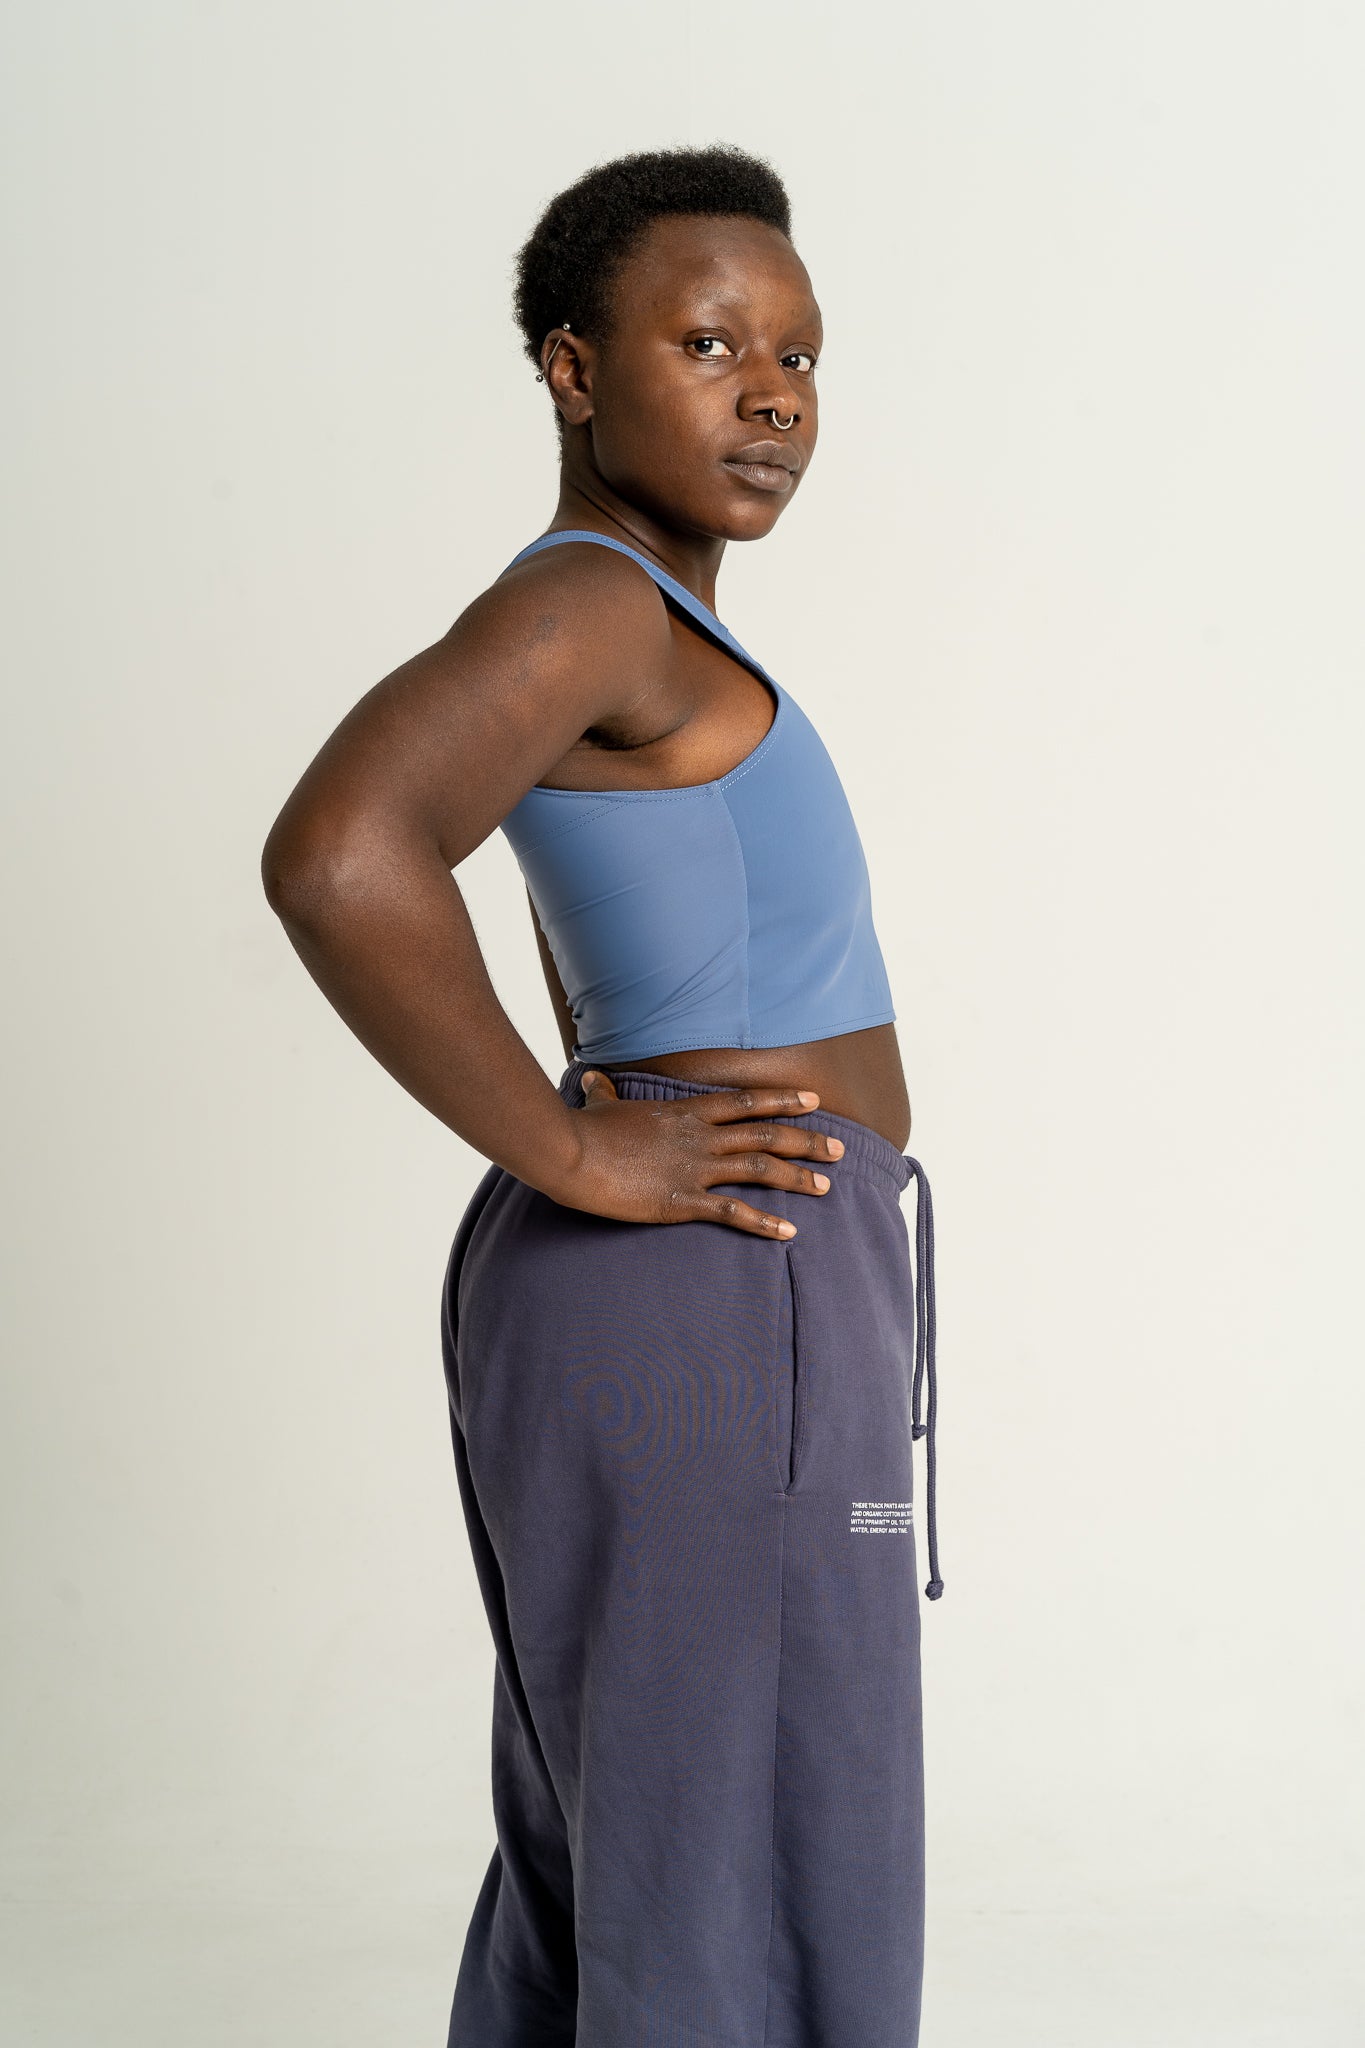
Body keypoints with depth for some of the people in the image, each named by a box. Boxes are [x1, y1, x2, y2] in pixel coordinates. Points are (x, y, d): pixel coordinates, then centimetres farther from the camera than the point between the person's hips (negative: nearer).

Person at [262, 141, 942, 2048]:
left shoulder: (633, 638, 16)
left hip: (671, 1314, 10)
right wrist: (576, 1161, -20)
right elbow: (337, 860, -30)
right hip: (708, 1318, -10)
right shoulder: (581, 600, -13)